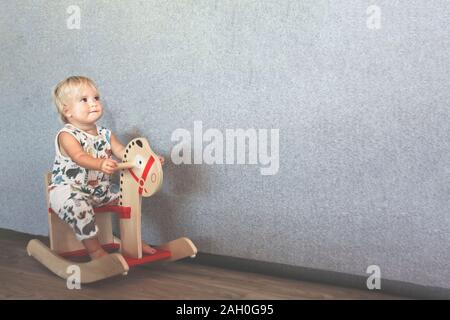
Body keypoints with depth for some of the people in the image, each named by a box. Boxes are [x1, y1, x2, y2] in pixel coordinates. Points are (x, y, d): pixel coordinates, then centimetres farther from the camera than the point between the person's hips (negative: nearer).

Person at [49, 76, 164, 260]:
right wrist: (100, 164, -55)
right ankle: (95, 250, -22)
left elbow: (123, 152, -1)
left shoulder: (105, 134, 5)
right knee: (77, 205, -37)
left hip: (99, 189, 7)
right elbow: (80, 157, -34)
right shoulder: (67, 135, -16)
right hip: (68, 188, -7)